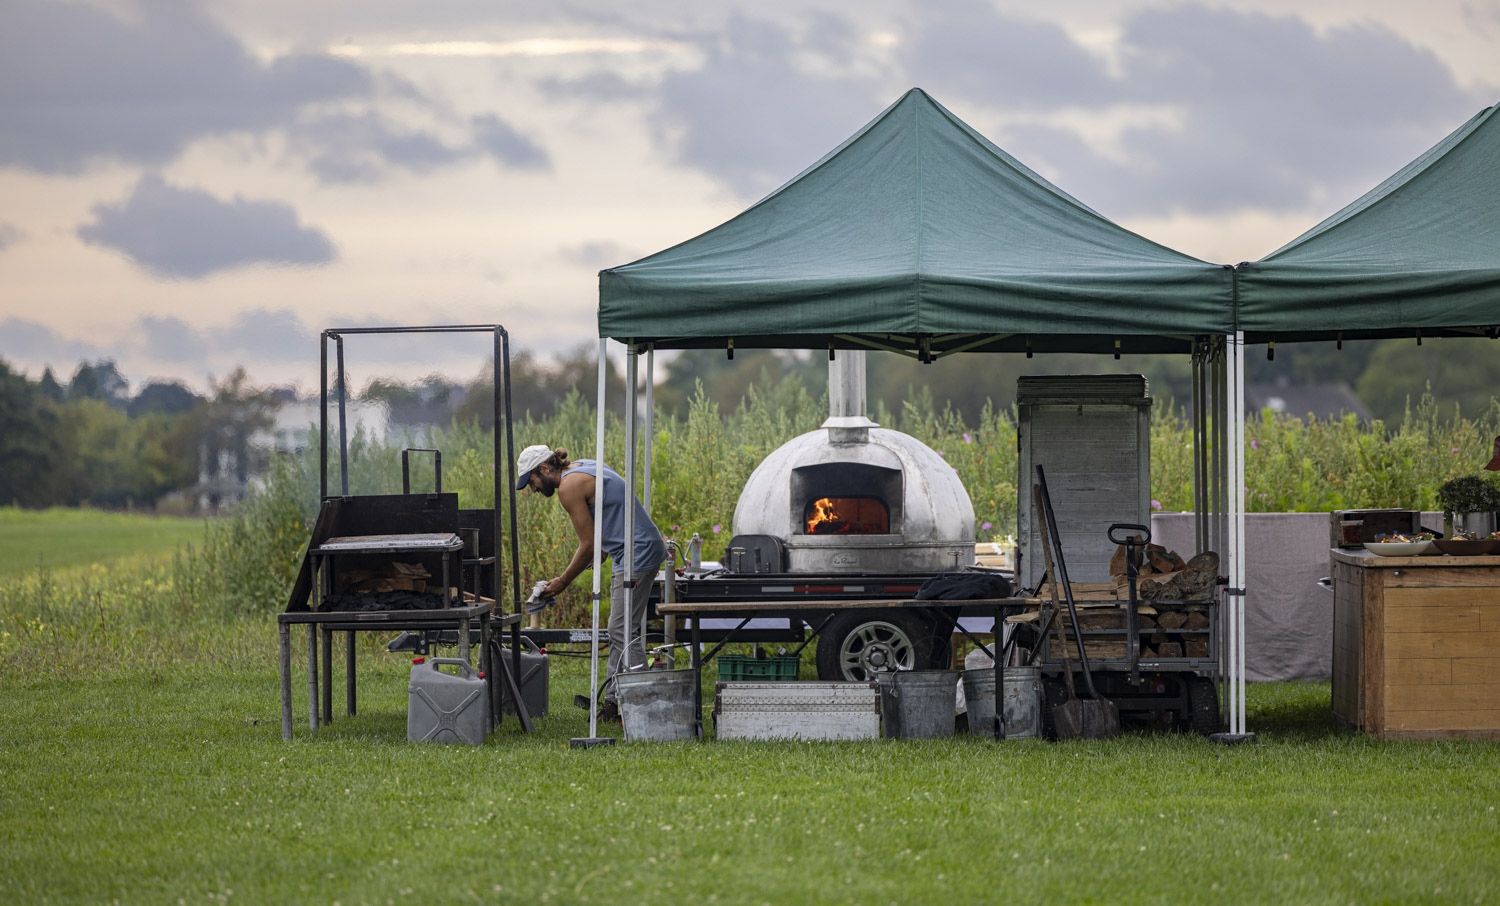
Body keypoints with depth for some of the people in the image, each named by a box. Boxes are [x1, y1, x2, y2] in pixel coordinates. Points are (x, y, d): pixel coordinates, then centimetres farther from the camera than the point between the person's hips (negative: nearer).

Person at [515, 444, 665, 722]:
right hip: (649, 548, 10)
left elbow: (589, 545, -12)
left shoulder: (569, 487, -12)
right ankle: (613, 702, 15)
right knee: (620, 631, 13)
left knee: (622, 632, -10)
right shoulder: (586, 467, 17)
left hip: (635, 555, -10)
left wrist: (562, 583, -1)